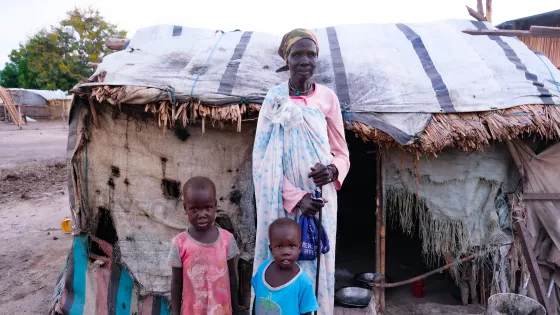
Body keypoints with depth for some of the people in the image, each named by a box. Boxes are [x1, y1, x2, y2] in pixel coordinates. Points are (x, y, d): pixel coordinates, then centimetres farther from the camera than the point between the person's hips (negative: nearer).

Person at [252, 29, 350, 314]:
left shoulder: (327, 98, 1)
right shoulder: (274, 99, -2)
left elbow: (342, 153, 7)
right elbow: (263, 158, -6)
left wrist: (332, 170, -16)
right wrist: (294, 196, -17)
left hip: (320, 200, 1)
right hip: (283, 201, -1)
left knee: (317, 262, 9)